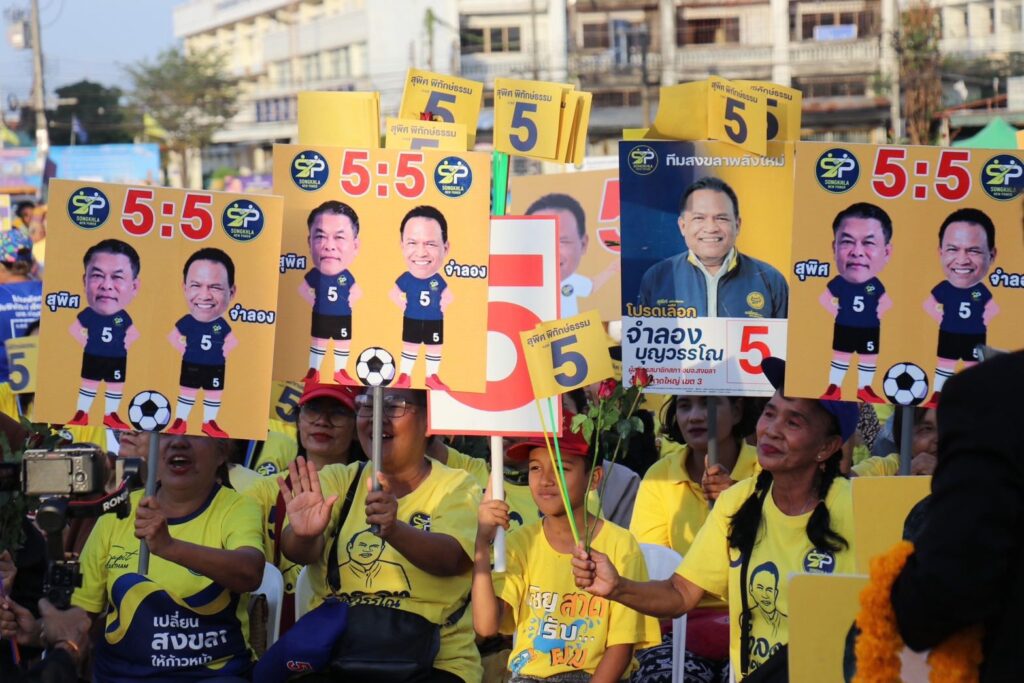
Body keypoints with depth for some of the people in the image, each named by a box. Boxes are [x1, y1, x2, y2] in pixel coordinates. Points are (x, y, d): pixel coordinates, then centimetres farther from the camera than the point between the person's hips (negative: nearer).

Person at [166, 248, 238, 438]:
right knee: (186, 393, 13)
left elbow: (232, 341, 3)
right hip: (191, 365, -1)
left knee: (214, 394, 13)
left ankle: (209, 422, 30)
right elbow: (172, 337, -2)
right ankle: (180, 421, 26)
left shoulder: (222, 325, -15)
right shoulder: (186, 322, -18)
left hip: (216, 367, 1)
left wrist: (223, 353, -8)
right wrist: (182, 349, -10)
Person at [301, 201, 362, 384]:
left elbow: (357, 291, -1)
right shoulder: (314, 274, -18)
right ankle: (313, 371, 26)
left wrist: (349, 302, -12)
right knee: (318, 343, 13)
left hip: (342, 317, 0)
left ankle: (340, 371, 30)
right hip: (321, 316, 0)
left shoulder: (346, 276, -18)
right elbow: (303, 289, -2)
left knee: (342, 344, 13)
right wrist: (313, 301, -11)